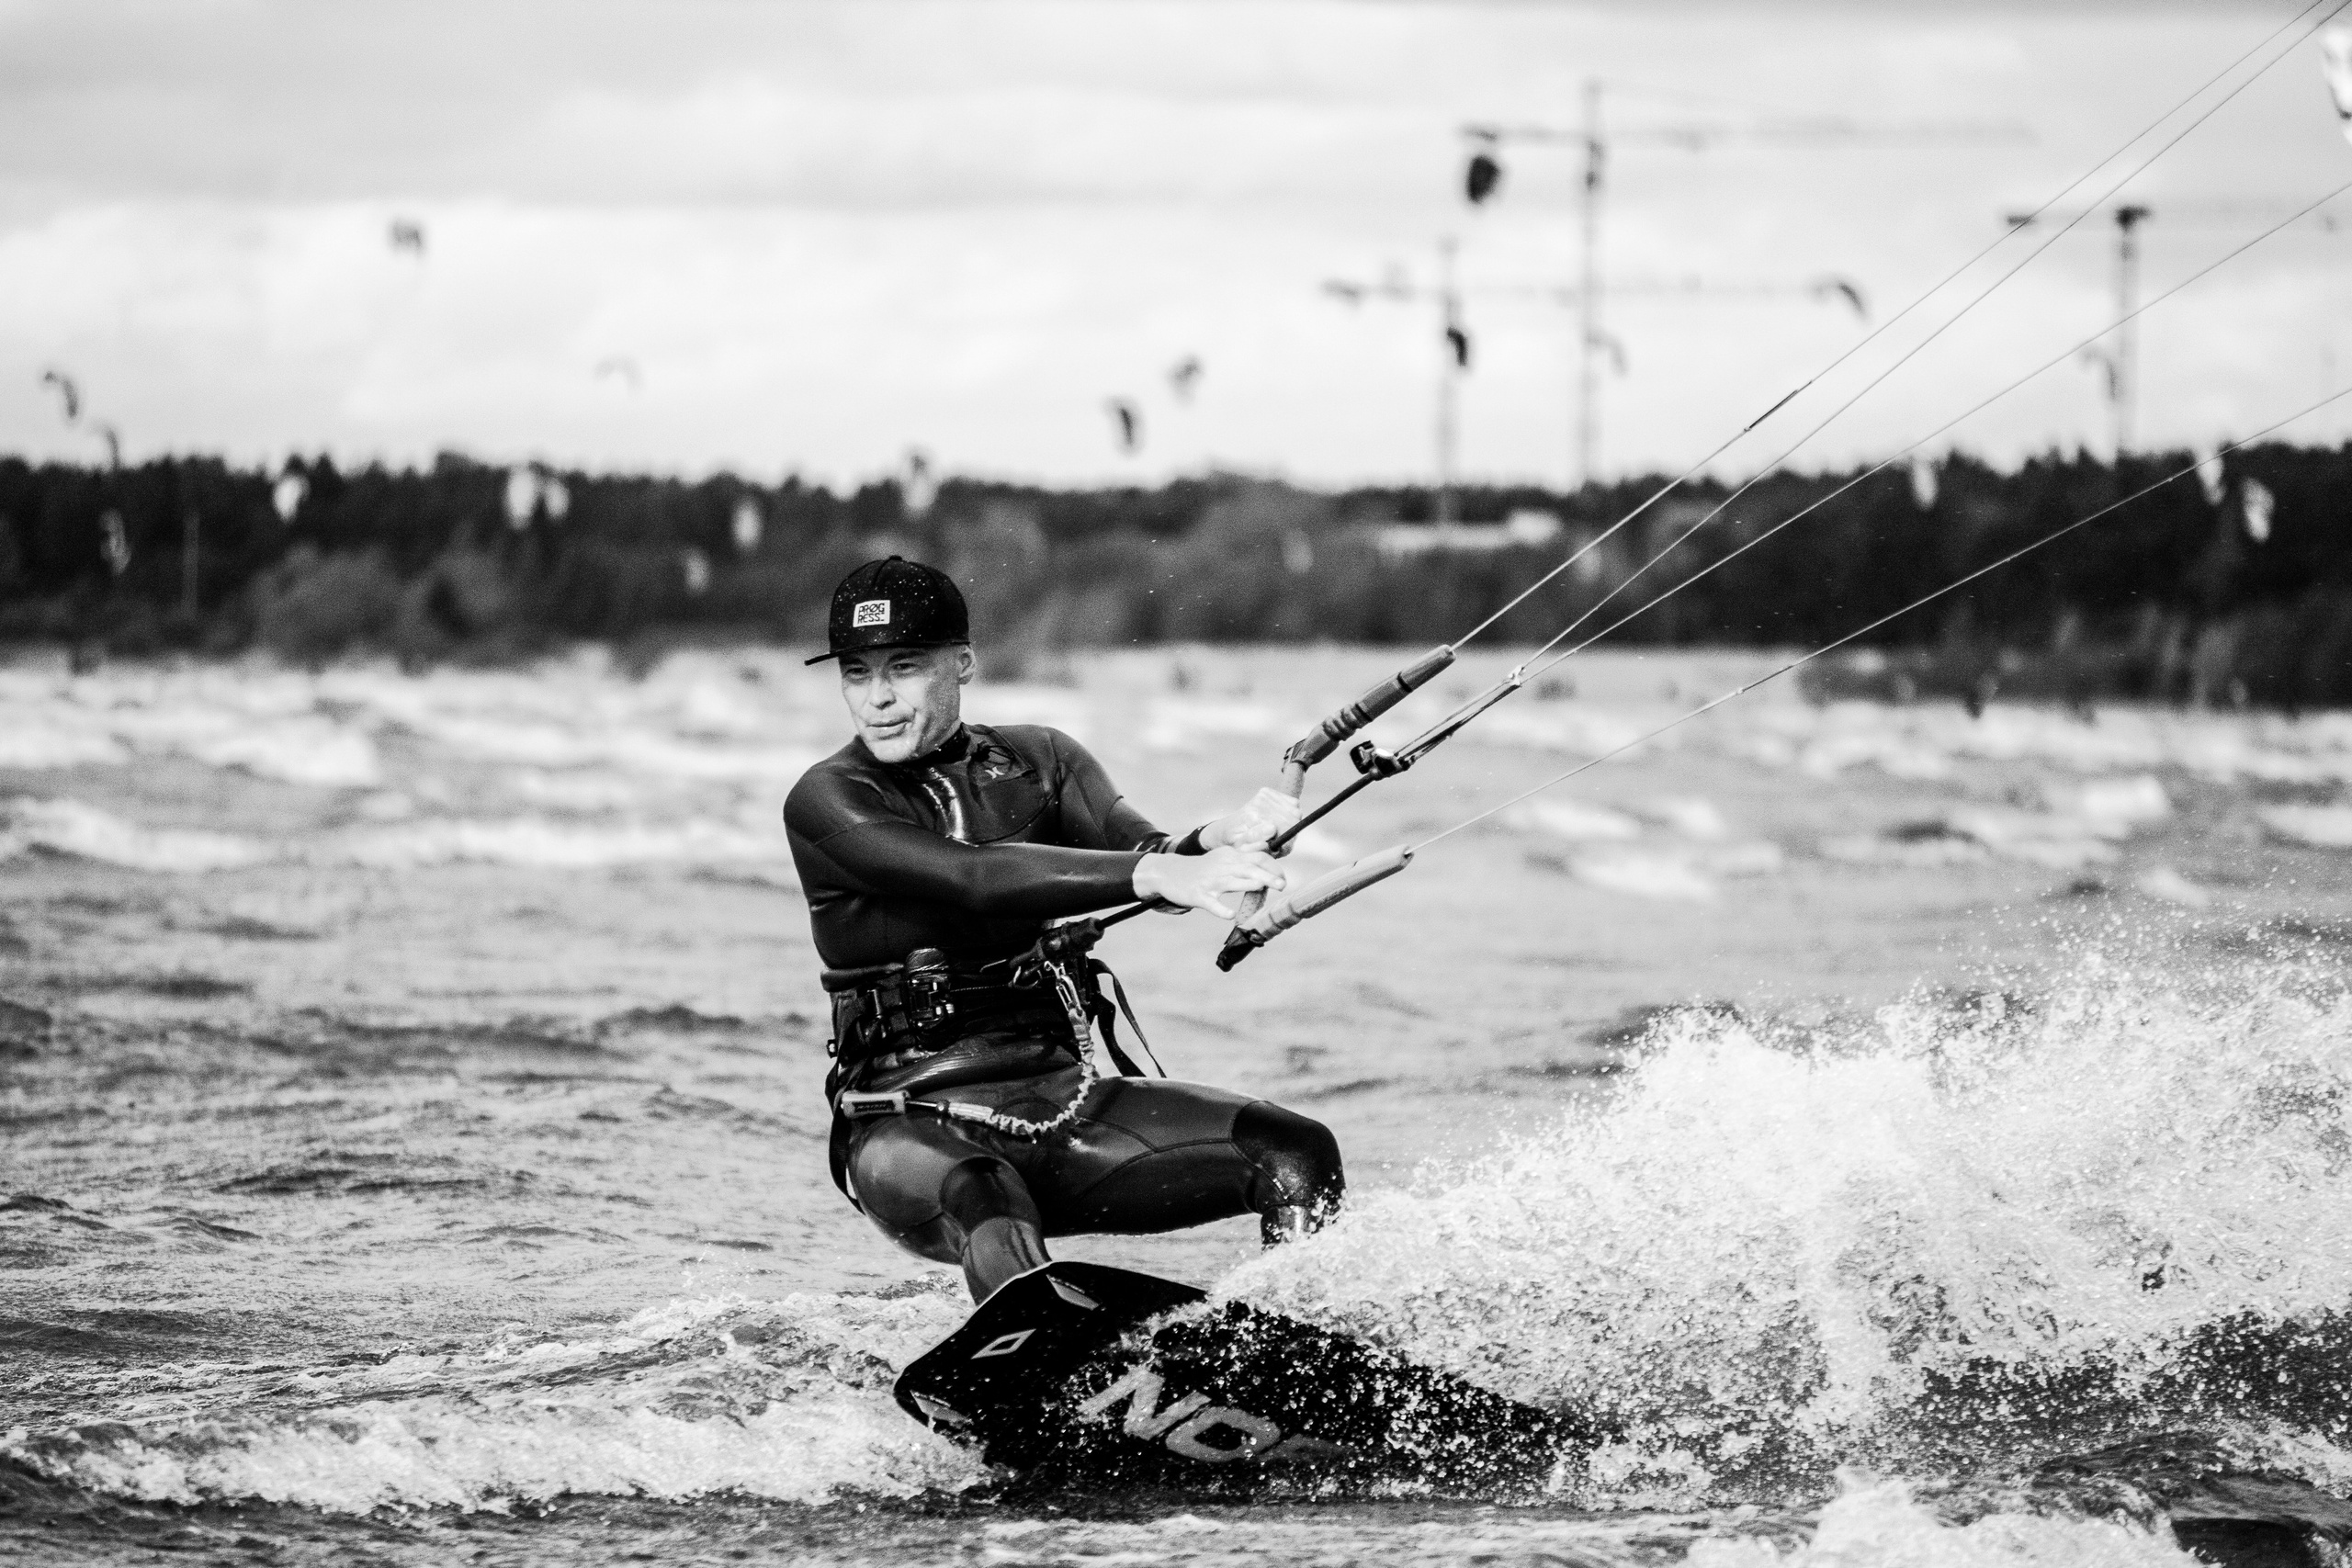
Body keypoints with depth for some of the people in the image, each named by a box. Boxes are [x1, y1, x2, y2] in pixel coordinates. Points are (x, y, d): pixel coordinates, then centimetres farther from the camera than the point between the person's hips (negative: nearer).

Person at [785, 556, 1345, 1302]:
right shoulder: (829, 801, -5)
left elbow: (1143, 854, -7)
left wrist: (1220, 843, -32)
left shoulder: (1037, 761, 10)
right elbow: (971, 879, -23)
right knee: (990, 1219, -39)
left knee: (1299, 1157, -13)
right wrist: (1156, 874, -34)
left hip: (1057, 1096, 5)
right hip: (912, 1124, -5)